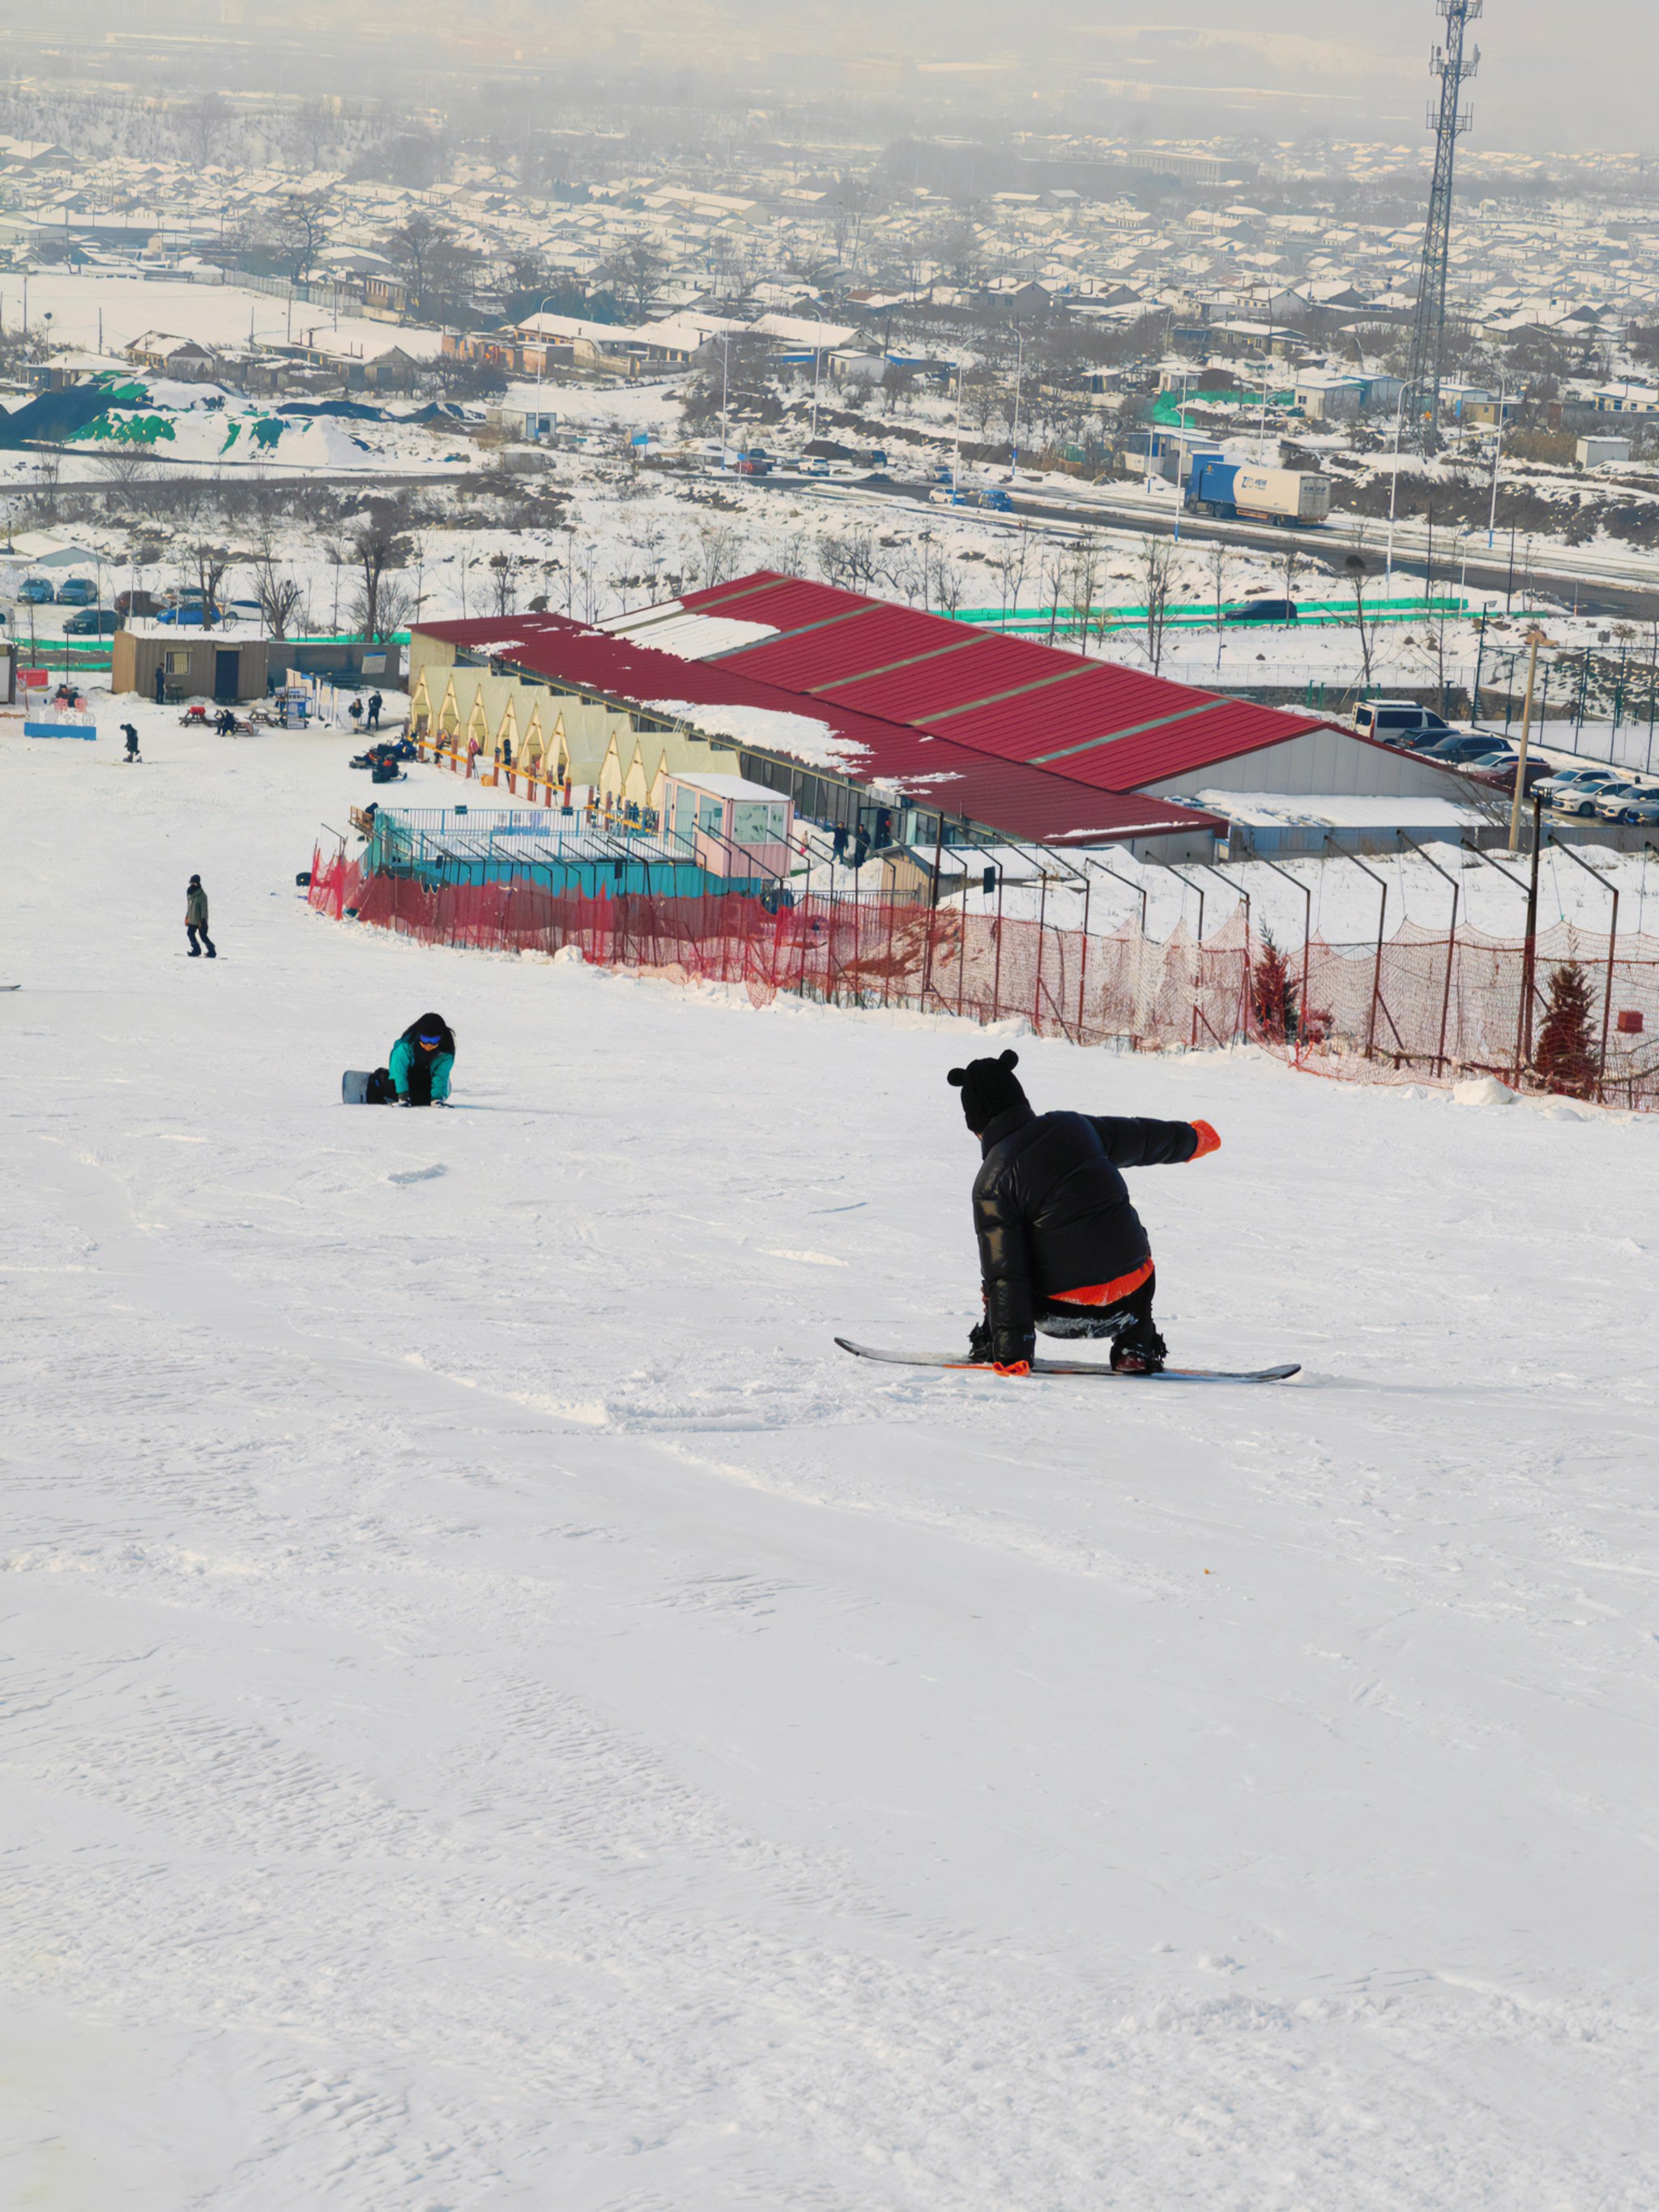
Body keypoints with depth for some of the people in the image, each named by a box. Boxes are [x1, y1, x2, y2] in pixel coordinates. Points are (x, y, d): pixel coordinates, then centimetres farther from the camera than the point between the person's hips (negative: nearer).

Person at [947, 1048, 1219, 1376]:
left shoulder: (992, 1182, -9)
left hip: (1066, 1313, -3)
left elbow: (1004, 1272, -11)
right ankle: (1136, 1346, 27)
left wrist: (1012, 1353, -10)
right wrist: (1191, 1136, 44)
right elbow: (1143, 1138, 23)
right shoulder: (1073, 1127, 5)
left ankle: (992, 1345, 22)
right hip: (1130, 1299, 3)